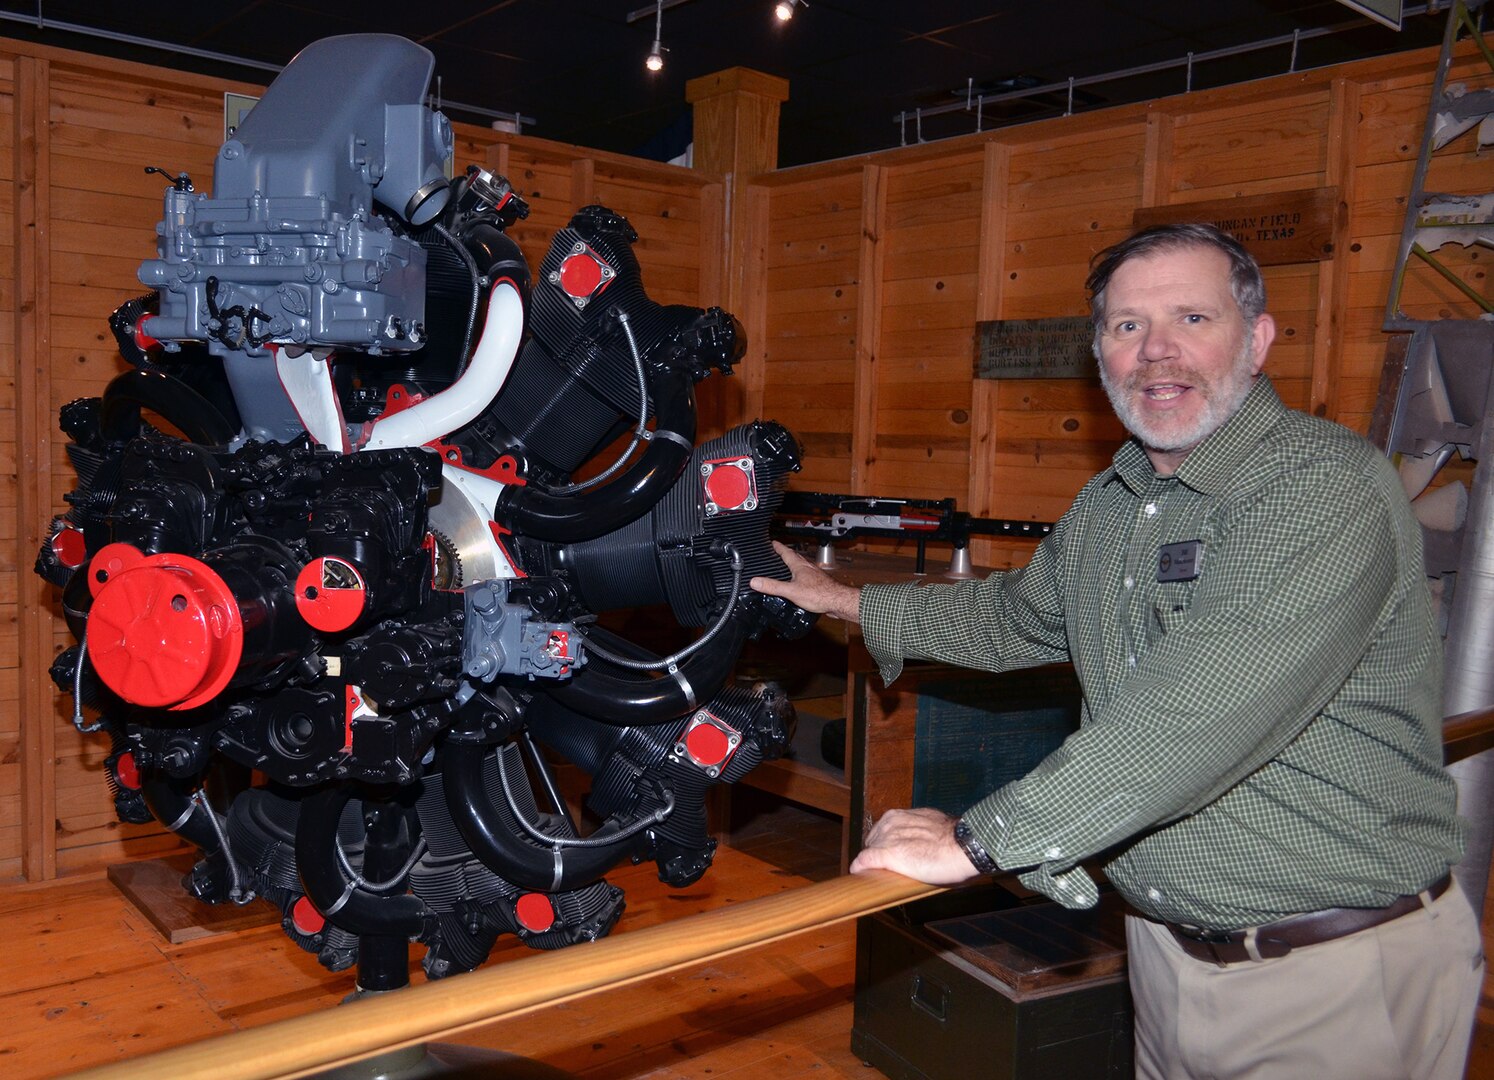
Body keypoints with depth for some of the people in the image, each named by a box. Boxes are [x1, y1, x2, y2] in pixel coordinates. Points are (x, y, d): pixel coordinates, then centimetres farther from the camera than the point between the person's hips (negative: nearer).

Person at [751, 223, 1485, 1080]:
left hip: (1336, 978, -6)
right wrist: (847, 600, 19)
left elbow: (1204, 710, -34)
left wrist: (979, 839, -33)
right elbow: (1020, 615, 23)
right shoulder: (1108, 503, 6)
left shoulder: (1328, 487, -22)